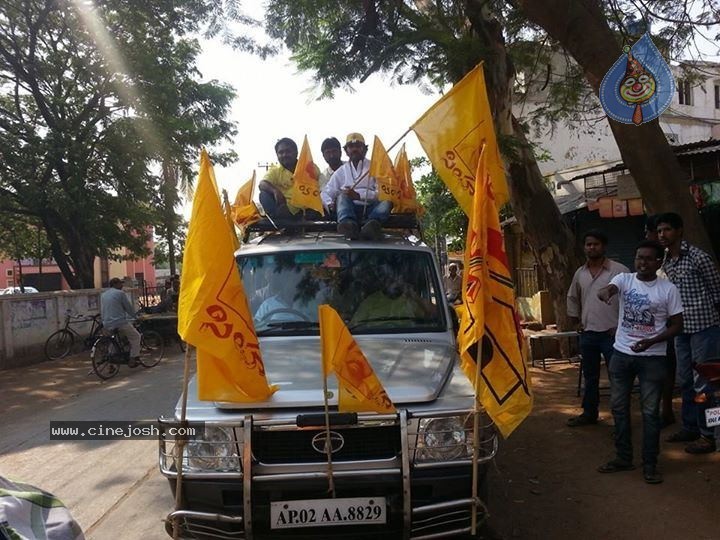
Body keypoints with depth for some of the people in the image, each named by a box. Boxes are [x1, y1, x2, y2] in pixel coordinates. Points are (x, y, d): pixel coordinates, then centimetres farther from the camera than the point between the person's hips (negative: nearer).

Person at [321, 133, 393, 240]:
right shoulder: (341, 171, 17)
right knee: (342, 196, -29)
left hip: (371, 209, -1)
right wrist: (330, 205, -10)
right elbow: (326, 193, 13)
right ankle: (349, 224, -59)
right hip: (351, 209, 1)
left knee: (387, 202, -30)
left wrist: (359, 195, -17)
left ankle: (372, 224, -62)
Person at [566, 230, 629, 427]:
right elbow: (572, 298, 24)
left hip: (612, 333, -5)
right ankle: (589, 413, 28)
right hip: (587, 333, 5)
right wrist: (574, 321, 17)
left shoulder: (619, 270, -8)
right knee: (590, 376, 16)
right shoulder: (580, 273, 9)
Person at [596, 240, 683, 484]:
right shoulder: (624, 279, -2)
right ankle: (623, 457, 24)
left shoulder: (668, 289, -5)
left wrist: (651, 342, -17)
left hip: (652, 358, -2)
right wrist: (605, 292, -50)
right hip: (621, 354, 3)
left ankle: (650, 464, 15)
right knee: (619, 407, 10)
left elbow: (677, 325, -2)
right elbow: (607, 289, -23)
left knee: (650, 411, 3)